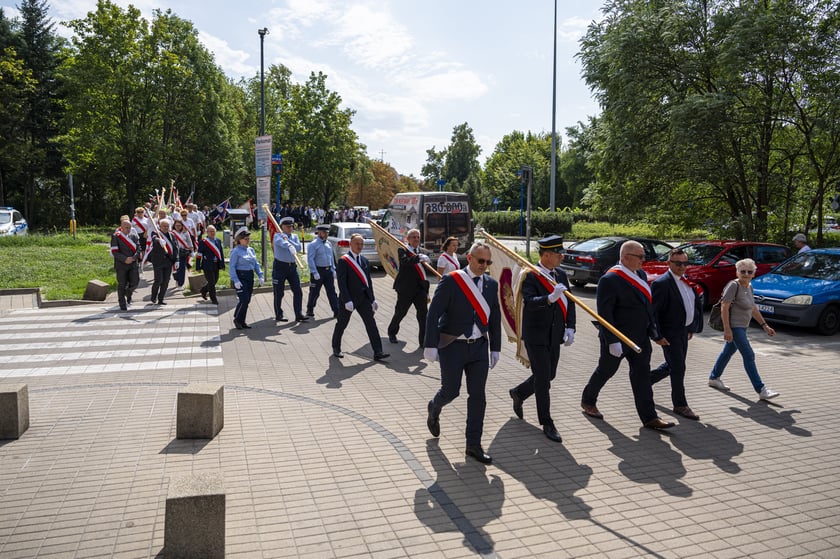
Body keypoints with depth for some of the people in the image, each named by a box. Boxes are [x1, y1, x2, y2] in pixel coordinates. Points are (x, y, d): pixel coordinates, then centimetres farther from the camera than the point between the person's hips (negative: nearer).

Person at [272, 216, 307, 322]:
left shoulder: (294, 236, 12)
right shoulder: (277, 235, -4)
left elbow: (299, 248, -7)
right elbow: (280, 242, -30)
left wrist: (288, 240, -17)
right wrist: (290, 246, -50)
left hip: (292, 266, 5)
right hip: (280, 266, -5)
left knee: (298, 291, 0)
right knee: (279, 293, 4)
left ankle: (299, 315, 5)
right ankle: (278, 315, 16)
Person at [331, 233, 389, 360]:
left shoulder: (365, 261, 11)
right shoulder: (343, 261, -9)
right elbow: (342, 283, -15)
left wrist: (372, 299, 11)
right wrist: (347, 301, -22)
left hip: (364, 298, 5)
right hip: (348, 298, -5)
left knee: (371, 323, -3)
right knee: (342, 324, 10)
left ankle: (378, 352, -4)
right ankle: (336, 348, 30)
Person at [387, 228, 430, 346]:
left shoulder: (420, 252, 13)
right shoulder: (402, 250, -5)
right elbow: (405, 262, -28)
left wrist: (427, 292, 17)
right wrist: (419, 258, -43)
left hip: (420, 289, 4)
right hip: (405, 289, -4)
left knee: (423, 314, -5)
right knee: (400, 313, 11)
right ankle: (392, 333, 35)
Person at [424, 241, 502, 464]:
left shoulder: (491, 284, 4)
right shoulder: (451, 281, -12)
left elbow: (495, 318, 10)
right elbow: (433, 314, -14)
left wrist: (495, 348, 10)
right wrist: (431, 345, -17)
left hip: (479, 347, 5)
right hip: (453, 346, -4)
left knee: (477, 396, 4)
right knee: (451, 391, 5)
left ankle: (474, 445, 15)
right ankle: (434, 409, 41)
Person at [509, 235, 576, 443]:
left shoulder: (561, 274, 7)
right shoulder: (531, 276, -15)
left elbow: (569, 302, 11)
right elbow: (530, 302, -29)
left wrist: (570, 327, 0)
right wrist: (550, 298, -45)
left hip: (555, 336, 7)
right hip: (536, 335, -7)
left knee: (549, 375, 17)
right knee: (542, 378, -2)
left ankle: (518, 393, 42)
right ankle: (547, 424, 11)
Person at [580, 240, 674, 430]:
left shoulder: (640, 274, 7)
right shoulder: (610, 279, -19)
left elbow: (647, 306, 16)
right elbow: (604, 313, -22)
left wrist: (654, 333, 16)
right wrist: (612, 341, -25)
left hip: (640, 338, 7)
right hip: (617, 339, -7)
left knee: (642, 376, 6)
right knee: (605, 371, 11)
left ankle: (649, 417, 11)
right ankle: (588, 402, 33)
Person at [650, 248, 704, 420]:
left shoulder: (686, 280, 9)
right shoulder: (662, 283, -18)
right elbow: (652, 312, -18)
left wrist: (691, 328, 19)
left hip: (683, 331, 9)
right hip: (670, 333, -9)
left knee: (673, 366, 18)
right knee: (678, 368, -2)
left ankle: (645, 380, 38)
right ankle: (680, 405, 10)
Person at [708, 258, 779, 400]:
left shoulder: (749, 286, 9)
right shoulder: (734, 285, -16)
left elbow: (753, 309, 18)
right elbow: (724, 308, -21)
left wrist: (765, 326, 17)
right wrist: (727, 329, -25)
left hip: (742, 327, 9)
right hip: (734, 326, -9)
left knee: (728, 352, 18)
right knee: (748, 356, -10)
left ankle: (714, 378, 33)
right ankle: (761, 390, -8)